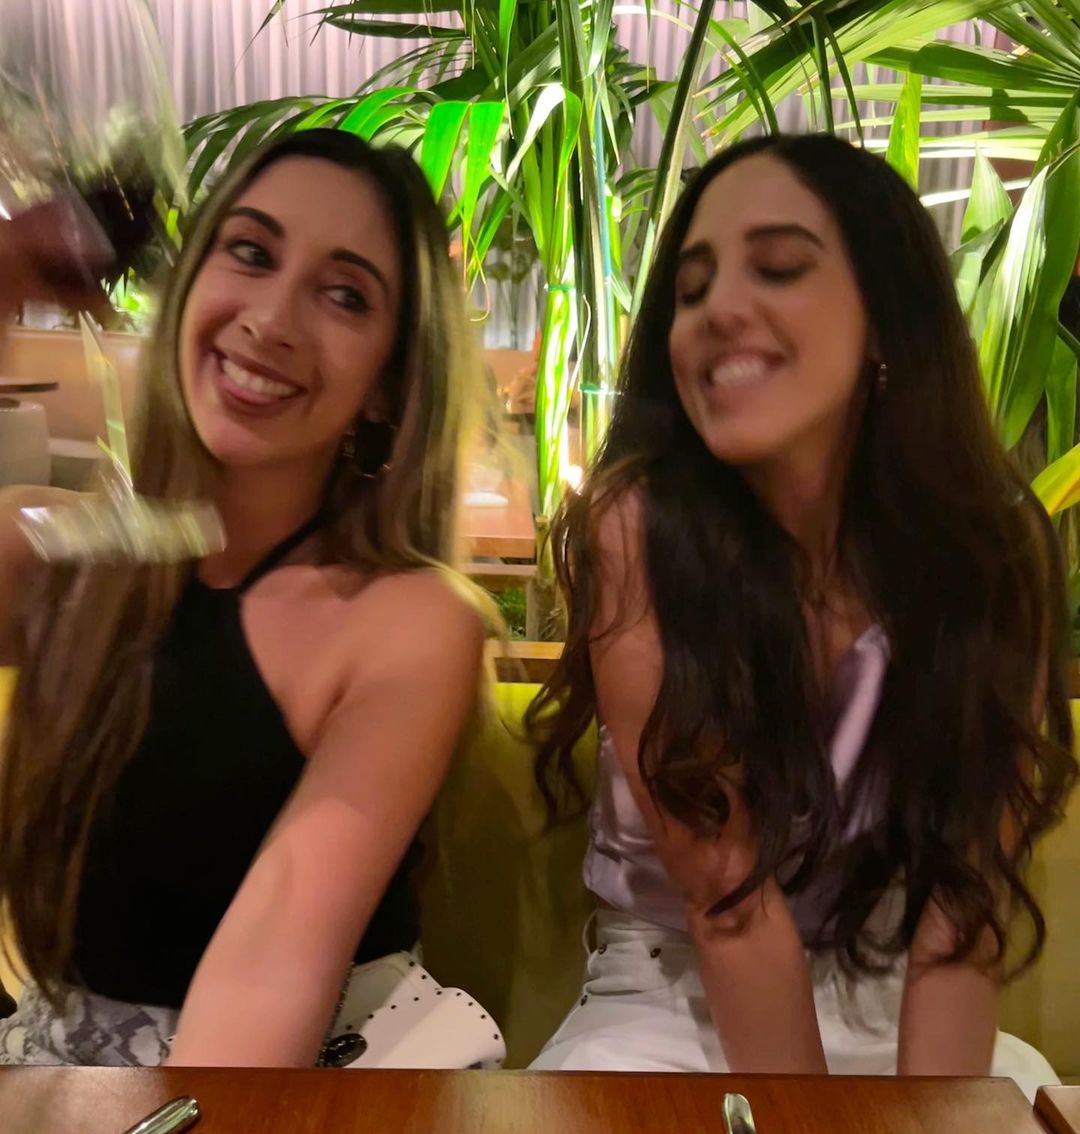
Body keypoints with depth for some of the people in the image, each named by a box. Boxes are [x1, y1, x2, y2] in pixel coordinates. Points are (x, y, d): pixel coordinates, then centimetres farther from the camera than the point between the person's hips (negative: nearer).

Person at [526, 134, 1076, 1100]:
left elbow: (965, 884, -13)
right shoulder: (637, 527, -20)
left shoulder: (993, 549, -11)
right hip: (673, 997, -2)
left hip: (899, 1003, 3)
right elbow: (724, 886, -20)